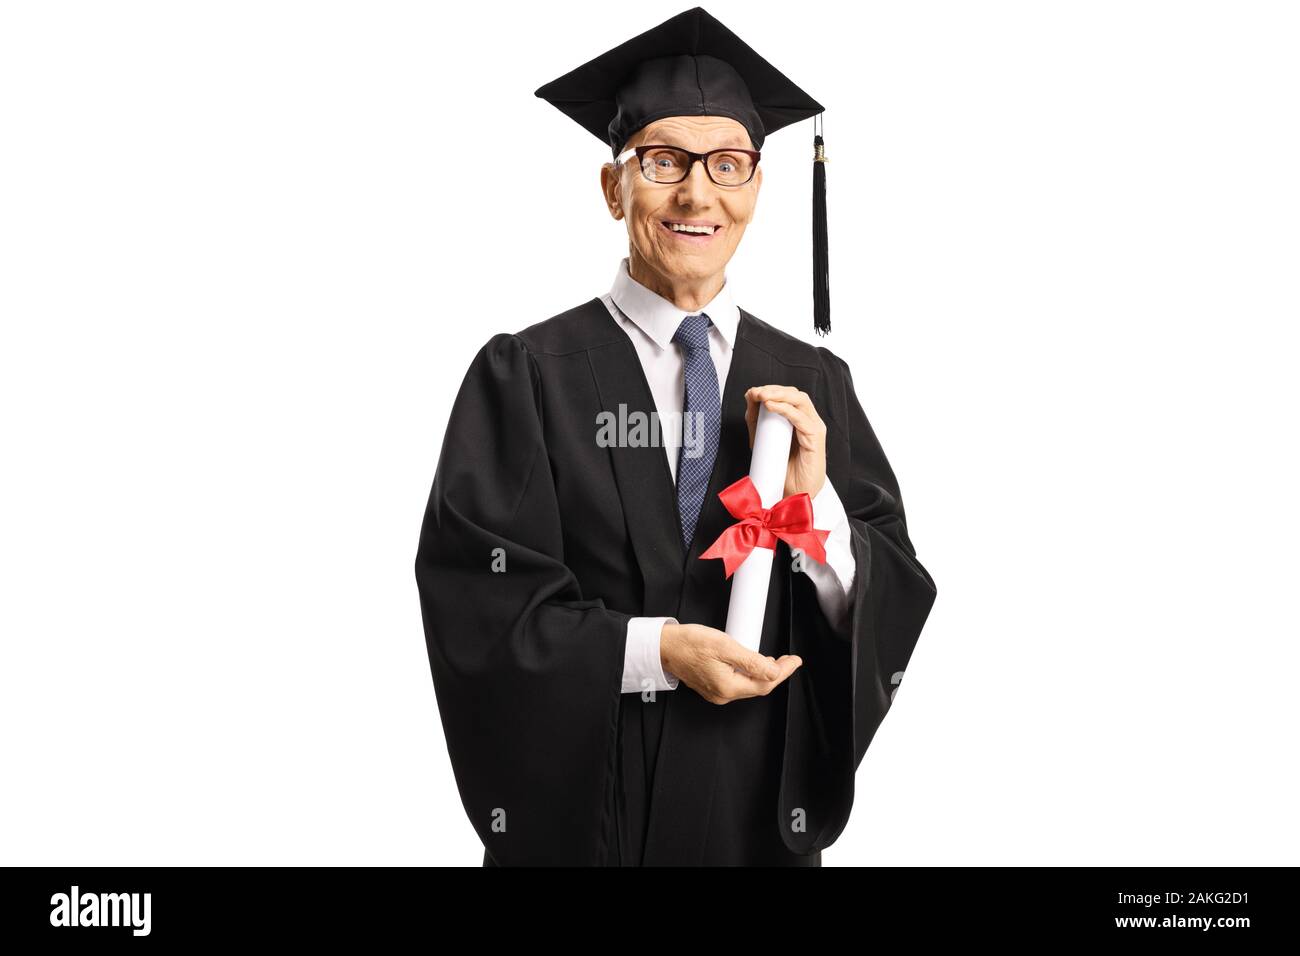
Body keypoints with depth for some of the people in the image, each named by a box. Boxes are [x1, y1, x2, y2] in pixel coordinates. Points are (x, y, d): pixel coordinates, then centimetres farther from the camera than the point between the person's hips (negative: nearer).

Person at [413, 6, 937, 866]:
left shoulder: (814, 382, 1)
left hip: (766, 810, 3)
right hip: (579, 809, -2)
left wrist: (814, 502, -19)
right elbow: (475, 602, -12)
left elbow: (891, 614, -2)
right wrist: (656, 651, -22)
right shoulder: (527, 376, -8)